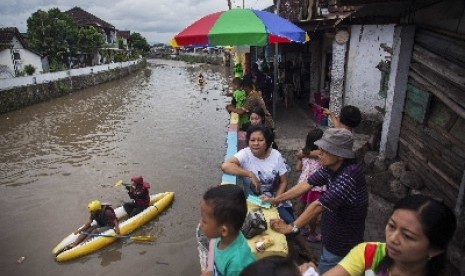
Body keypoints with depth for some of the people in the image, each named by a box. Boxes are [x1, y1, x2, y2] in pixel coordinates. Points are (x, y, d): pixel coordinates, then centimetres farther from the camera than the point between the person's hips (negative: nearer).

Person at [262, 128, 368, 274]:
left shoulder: (348, 176, -35)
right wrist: (276, 199, -3)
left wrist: (291, 228, -24)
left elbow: (318, 206, -32)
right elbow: (306, 185, -2)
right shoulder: (330, 167, -8)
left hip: (342, 245, -8)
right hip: (332, 236, 8)